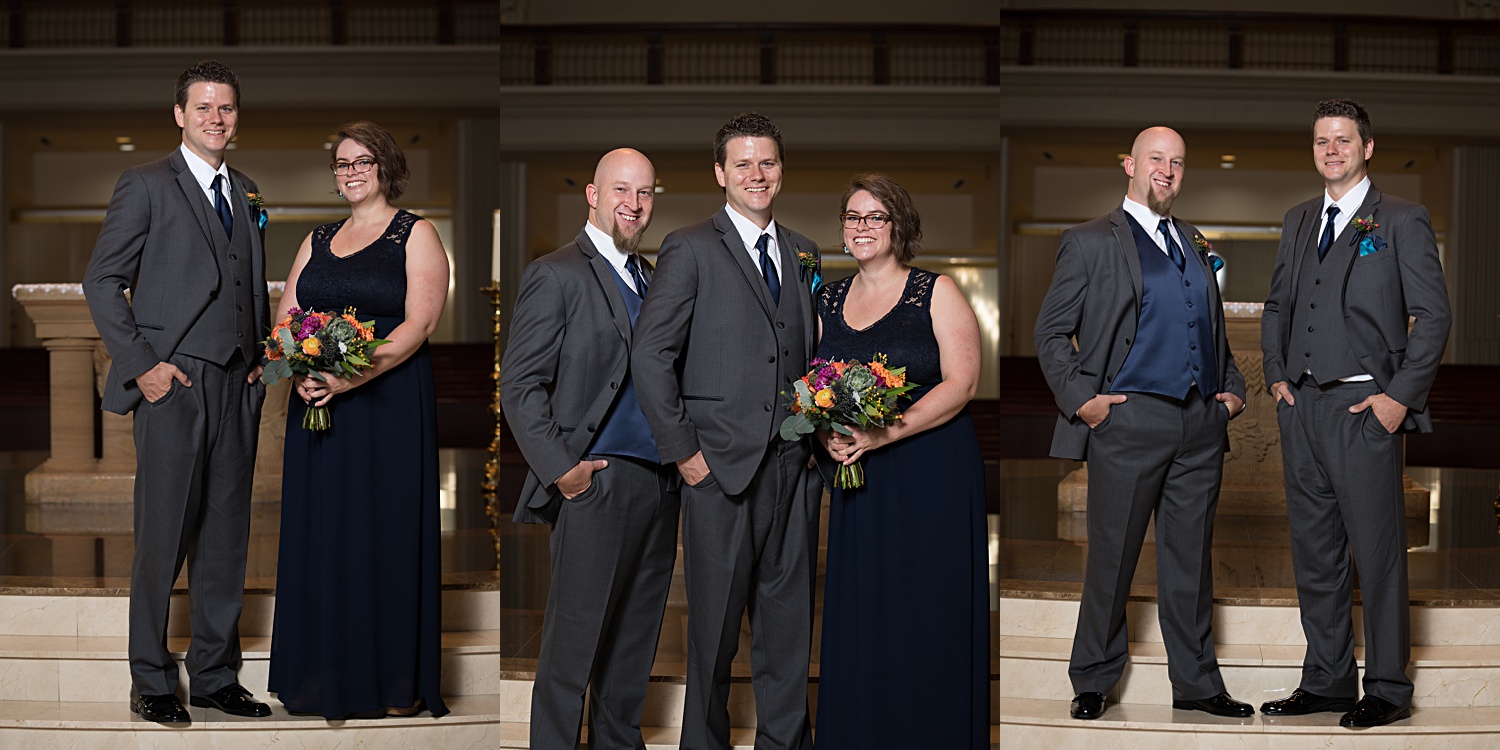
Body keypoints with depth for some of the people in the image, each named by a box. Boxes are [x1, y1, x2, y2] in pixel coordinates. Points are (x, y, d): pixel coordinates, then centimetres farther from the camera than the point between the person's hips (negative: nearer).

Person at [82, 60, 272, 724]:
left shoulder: (246, 192, 17)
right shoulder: (147, 185, -2)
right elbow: (102, 281, -4)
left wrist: (258, 358, 9)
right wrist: (141, 365, -11)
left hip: (237, 388, 6)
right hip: (174, 384, -6)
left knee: (226, 538, 8)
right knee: (163, 538, -3)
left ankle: (216, 676, 16)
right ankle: (152, 682, 6)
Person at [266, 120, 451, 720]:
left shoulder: (416, 236, 0)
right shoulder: (318, 242, 16)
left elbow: (418, 324, -11)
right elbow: (284, 320, 12)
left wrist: (354, 377, -22)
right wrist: (300, 373, -9)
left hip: (390, 405, -5)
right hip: (318, 406, 5)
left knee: (387, 532, -2)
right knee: (323, 534, 5)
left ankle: (397, 685, 5)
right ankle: (330, 677, 12)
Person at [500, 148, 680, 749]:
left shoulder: (652, 278, 17)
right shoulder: (556, 275, -5)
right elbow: (520, 387, -9)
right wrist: (561, 470, -15)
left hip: (660, 486, 7)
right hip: (596, 484, -7)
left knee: (635, 640, 13)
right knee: (573, 643, -3)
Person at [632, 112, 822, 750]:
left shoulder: (802, 252, 14)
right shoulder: (690, 249, -3)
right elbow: (649, 355, -7)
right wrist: (682, 451, -10)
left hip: (795, 464, 5)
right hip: (721, 463, -5)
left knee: (789, 618, 9)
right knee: (715, 620, 2)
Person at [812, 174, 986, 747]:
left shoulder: (937, 293, -1)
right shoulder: (830, 301, 13)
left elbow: (961, 383, -10)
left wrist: (884, 433, -19)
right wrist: (827, 433, -5)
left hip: (932, 475, -4)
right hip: (858, 483, 4)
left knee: (928, 621, -3)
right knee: (859, 619, 3)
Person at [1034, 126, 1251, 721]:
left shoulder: (1196, 247, 19)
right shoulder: (1091, 242, 2)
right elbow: (1051, 332, 0)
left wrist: (1233, 389, 13)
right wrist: (1080, 398, -9)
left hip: (1201, 426, 5)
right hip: (1128, 420, -5)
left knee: (1191, 560, 8)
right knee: (1111, 559, 0)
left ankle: (1196, 683, 16)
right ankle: (1093, 683, 11)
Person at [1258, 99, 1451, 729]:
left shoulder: (1402, 222, -2)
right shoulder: (1297, 222, 16)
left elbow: (1434, 314, -6)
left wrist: (1401, 396, -12)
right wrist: (1277, 375, 9)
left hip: (1365, 409, -6)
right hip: (1301, 406, 6)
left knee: (1377, 553, -3)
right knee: (1314, 552, 10)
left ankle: (1388, 689, 4)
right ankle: (1326, 681, 18)